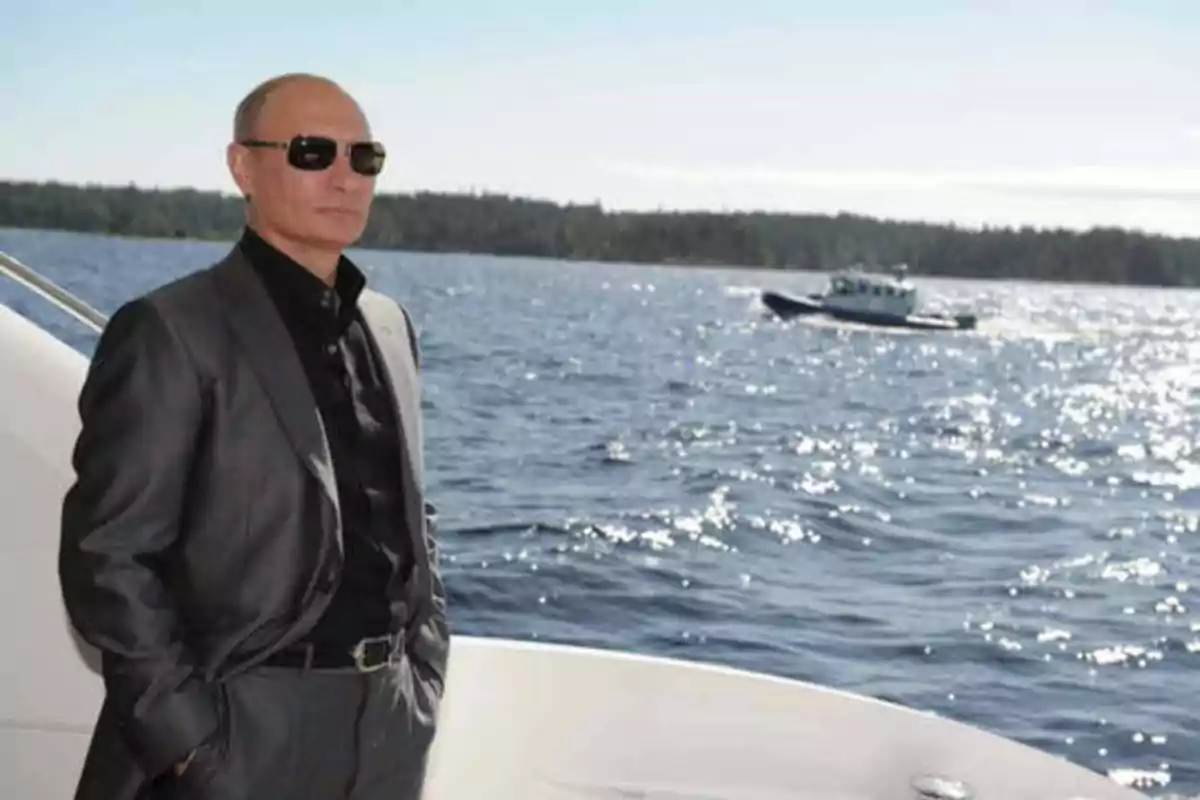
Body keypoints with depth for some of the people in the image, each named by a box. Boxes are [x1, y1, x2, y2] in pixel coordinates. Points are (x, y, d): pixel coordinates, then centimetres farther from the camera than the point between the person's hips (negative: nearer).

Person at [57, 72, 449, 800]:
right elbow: (109, 554, -13)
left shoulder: (392, 327, 10)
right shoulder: (170, 332, -10)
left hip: (390, 727, 6)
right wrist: (189, 738, -15)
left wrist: (425, 673, 8)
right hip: (241, 736, -6)